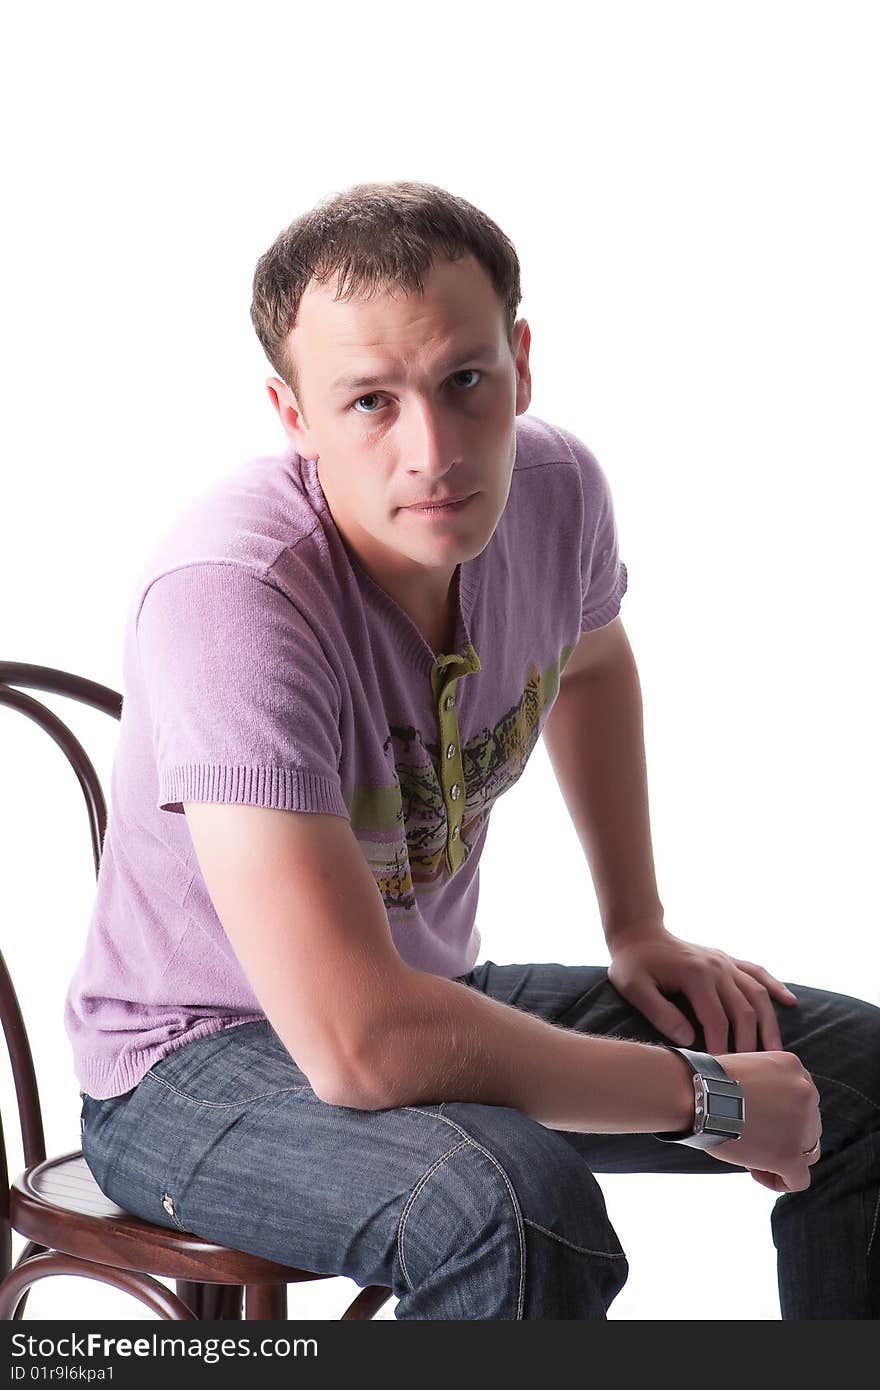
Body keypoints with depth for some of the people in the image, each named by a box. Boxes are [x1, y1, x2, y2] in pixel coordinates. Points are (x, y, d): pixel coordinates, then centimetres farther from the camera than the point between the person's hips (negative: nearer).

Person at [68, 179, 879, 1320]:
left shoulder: (554, 486, -11)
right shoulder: (229, 589, -32)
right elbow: (360, 1048, -37)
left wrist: (638, 927, 10)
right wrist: (703, 1094, -26)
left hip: (429, 998, 7)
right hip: (199, 1060, -7)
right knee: (517, 1204, -37)